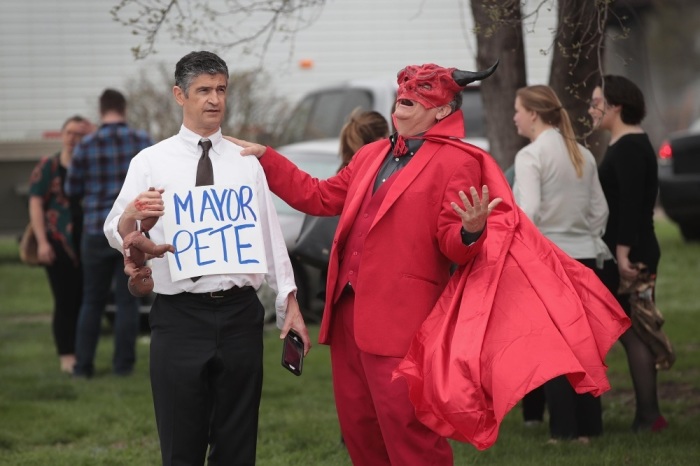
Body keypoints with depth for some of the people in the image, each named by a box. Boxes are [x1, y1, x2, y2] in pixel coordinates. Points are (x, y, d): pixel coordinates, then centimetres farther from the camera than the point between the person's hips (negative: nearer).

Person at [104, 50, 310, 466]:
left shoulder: (247, 162, 9)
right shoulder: (151, 162, 2)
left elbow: (271, 233, 11)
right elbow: (116, 233, -4)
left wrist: (290, 303, 4)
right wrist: (133, 216, -28)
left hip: (240, 312, 2)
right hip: (180, 317, -2)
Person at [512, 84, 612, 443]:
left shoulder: (531, 156, -11)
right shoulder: (583, 155, 10)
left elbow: (528, 212, -20)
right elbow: (600, 209, 11)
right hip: (585, 256, 6)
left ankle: (564, 430, 1)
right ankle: (588, 426, 14)